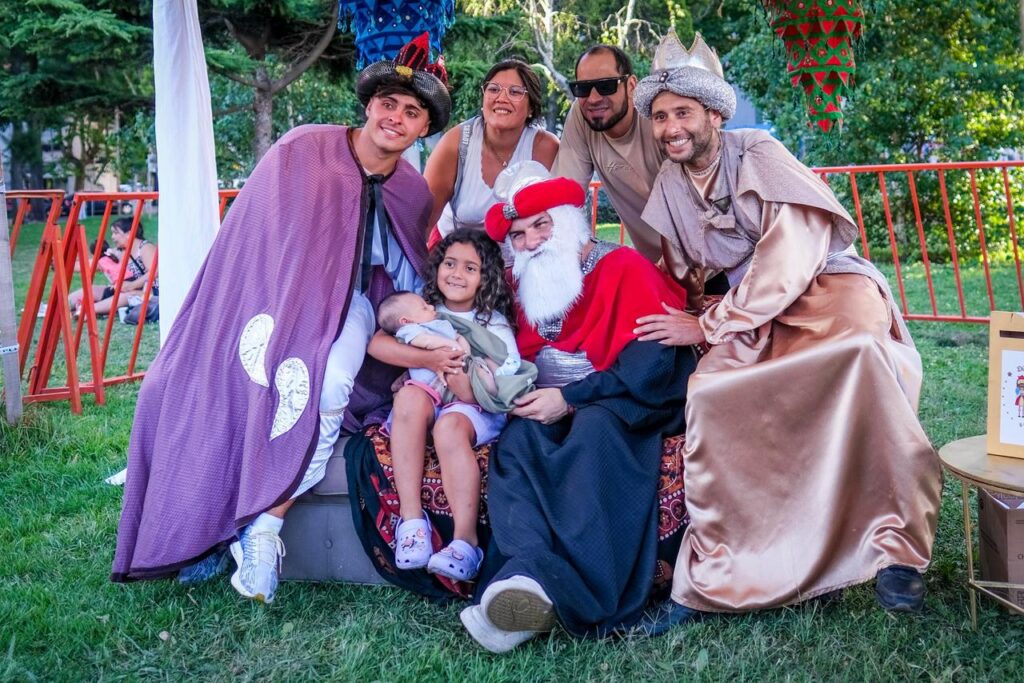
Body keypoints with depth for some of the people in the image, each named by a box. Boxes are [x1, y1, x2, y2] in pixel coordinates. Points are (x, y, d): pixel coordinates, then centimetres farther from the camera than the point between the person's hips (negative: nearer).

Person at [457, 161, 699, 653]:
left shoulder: (625, 268, -2)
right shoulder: (523, 285, 16)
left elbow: (651, 363, -13)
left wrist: (570, 398, -18)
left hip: (620, 409, -4)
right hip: (555, 411, 4)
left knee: (593, 428, -37)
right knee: (516, 438, -28)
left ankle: (536, 579, -49)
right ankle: (531, 572, -50)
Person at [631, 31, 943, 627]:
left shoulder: (758, 156, -9)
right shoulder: (669, 185, 9)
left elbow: (791, 258, -17)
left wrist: (709, 326, -15)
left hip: (827, 288, -5)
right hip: (754, 318, 5)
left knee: (861, 352, -38)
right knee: (711, 394, -23)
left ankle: (897, 549, -30)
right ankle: (711, 576, -14)